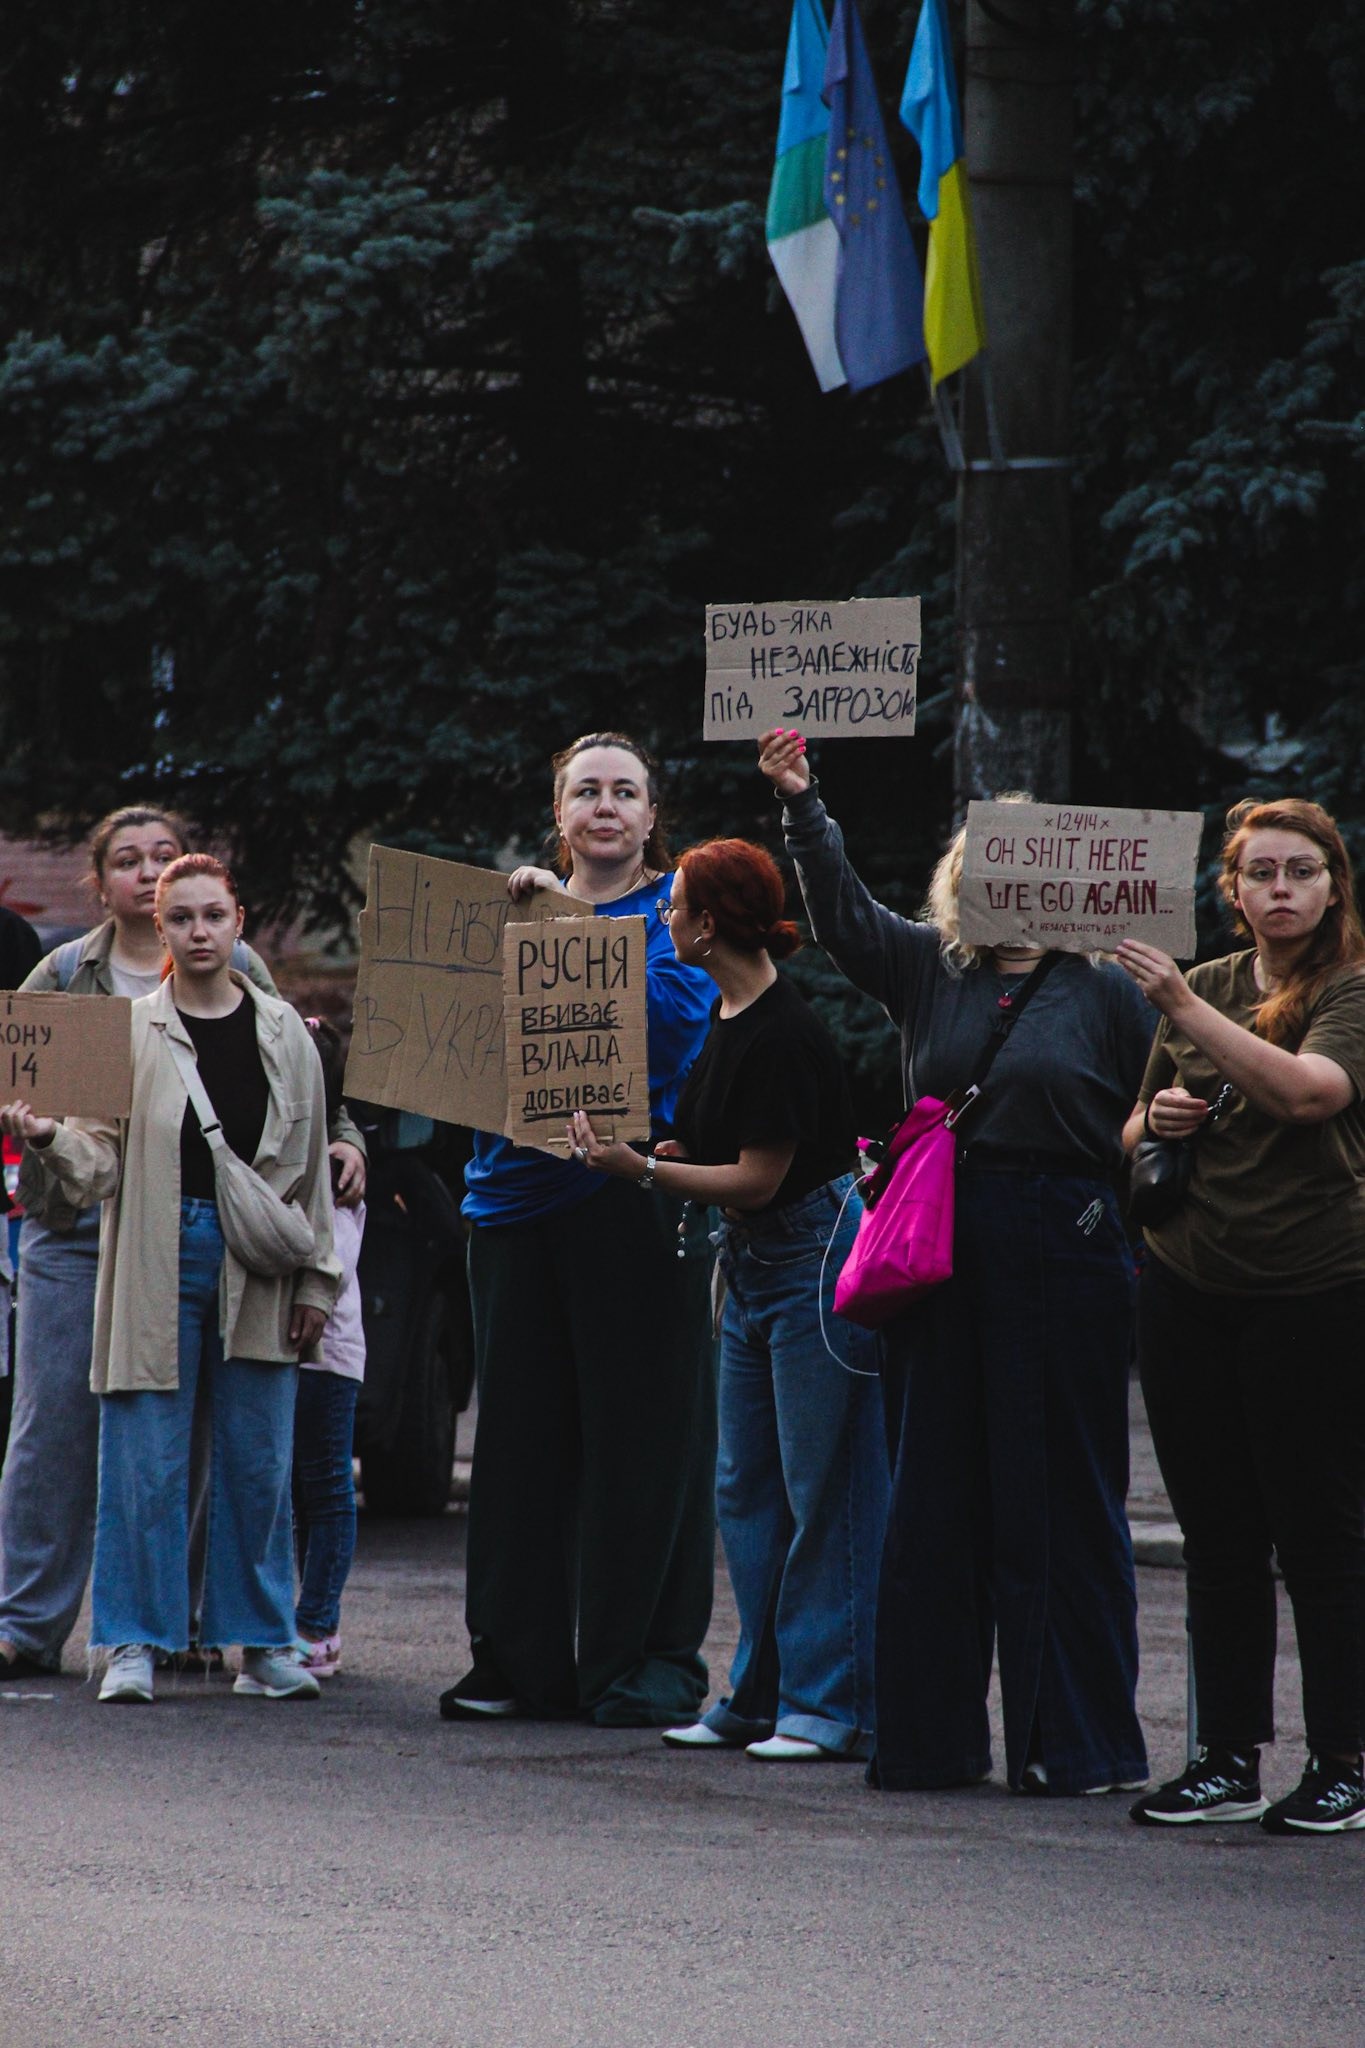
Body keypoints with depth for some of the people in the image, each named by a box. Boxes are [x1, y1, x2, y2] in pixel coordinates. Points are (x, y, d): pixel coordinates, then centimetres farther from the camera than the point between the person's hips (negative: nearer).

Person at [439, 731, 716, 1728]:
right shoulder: (521, 905, 17)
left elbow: (678, 1017, -16)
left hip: (632, 1189, -5)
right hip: (519, 1189, 5)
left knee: (640, 1431, -3)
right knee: (521, 1429, 7)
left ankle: (645, 1663, 3)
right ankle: (520, 1656, 15)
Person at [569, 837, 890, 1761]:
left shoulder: (784, 1034, -20)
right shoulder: (730, 1017, 9)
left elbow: (759, 1177, -19)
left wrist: (639, 1169, -18)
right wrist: (662, 1150, 6)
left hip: (813, 1259, -10)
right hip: (753, 1267, 10)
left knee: (822, 1490, -6)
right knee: (747, 1489, 11)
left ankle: (832, 1705, -2)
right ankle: (761, 1695, 17)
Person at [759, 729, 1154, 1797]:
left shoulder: (1103, 990, 4)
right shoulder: (928, 970, 12)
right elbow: (843, 912, 2)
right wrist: (801, 804, -9)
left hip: (1064, 1257, -4)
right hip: (939, 1254, 4)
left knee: (1061, 1499, -1)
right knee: (936, 1496, 6)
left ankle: (1076, 1741, 4)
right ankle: (931, 1735, 12)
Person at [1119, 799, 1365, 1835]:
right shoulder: (1205, 985, 13)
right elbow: (1134, 1133, 23)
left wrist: (1183, 1007, -26)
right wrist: (1157, 1120, 0)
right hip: (1189, 1282, 5)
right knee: (1218, 1538, 7)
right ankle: (1228, 1761, 13)